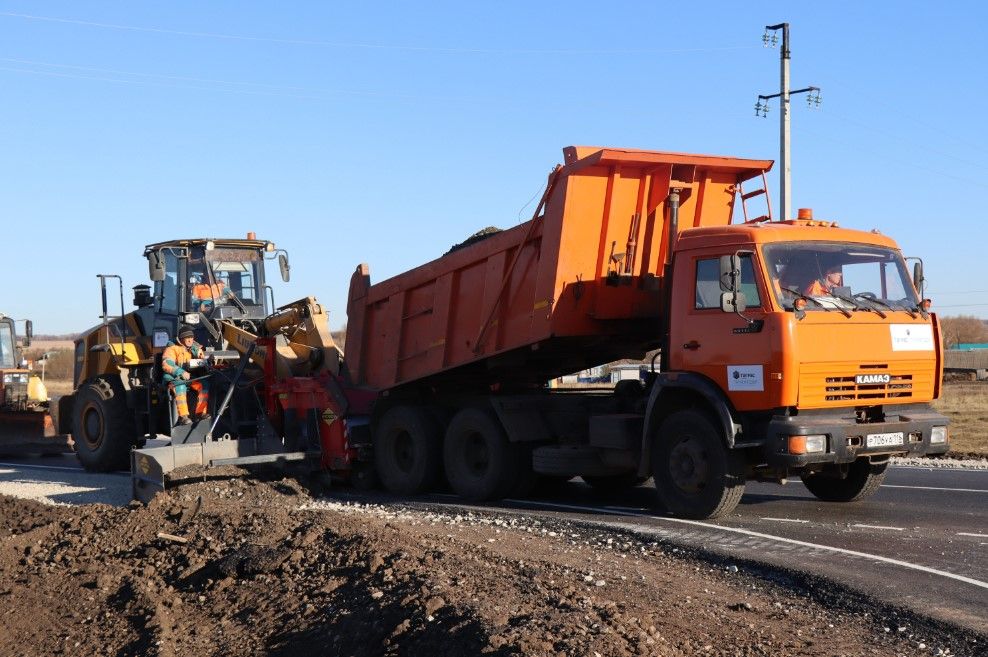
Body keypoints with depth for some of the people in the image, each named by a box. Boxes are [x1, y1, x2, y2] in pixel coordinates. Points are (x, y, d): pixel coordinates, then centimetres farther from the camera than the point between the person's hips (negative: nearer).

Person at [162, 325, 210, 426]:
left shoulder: (194, 347, 16)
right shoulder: (172, 348, -3)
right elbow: (166, 365, -17)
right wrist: (181, 372, -30)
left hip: (190, 376, 5)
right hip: (174, 377, -5)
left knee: (204, 384, -21)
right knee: (180, 386, -37)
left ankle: (200, 413, -19)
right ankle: (183, 416, -38)